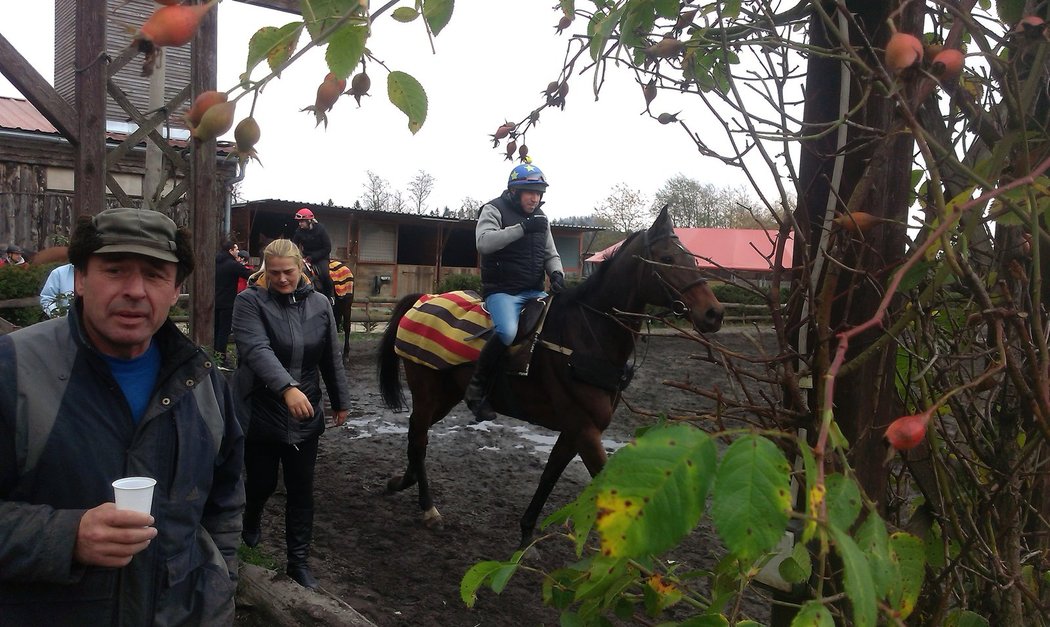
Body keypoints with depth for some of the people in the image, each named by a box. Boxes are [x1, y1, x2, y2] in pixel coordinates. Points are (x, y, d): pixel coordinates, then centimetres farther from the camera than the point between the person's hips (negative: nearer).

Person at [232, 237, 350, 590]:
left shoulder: (319, 304, 2)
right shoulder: (250, 301, -11)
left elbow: (332, 358, 10)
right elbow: (256, 350, -27)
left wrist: (341, 401, 13)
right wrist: (287, 388, -41)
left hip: (305, 417, 3)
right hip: (261, 413, -3)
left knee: (301, 491, 8)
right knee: (262, 482, 14)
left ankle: (298, 561, 22)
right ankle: (252, 520, 49)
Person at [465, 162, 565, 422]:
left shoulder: (540, 217, 16)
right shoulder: (494, 210, -3)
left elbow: (550, 254, 19)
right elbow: (484, 242, -21)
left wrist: (557, 274, -4)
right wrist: (523, 228, -24)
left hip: (534, 291, 7)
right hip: (501, 290, -7)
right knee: (507, 331, -33)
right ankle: (476, 388, -19)